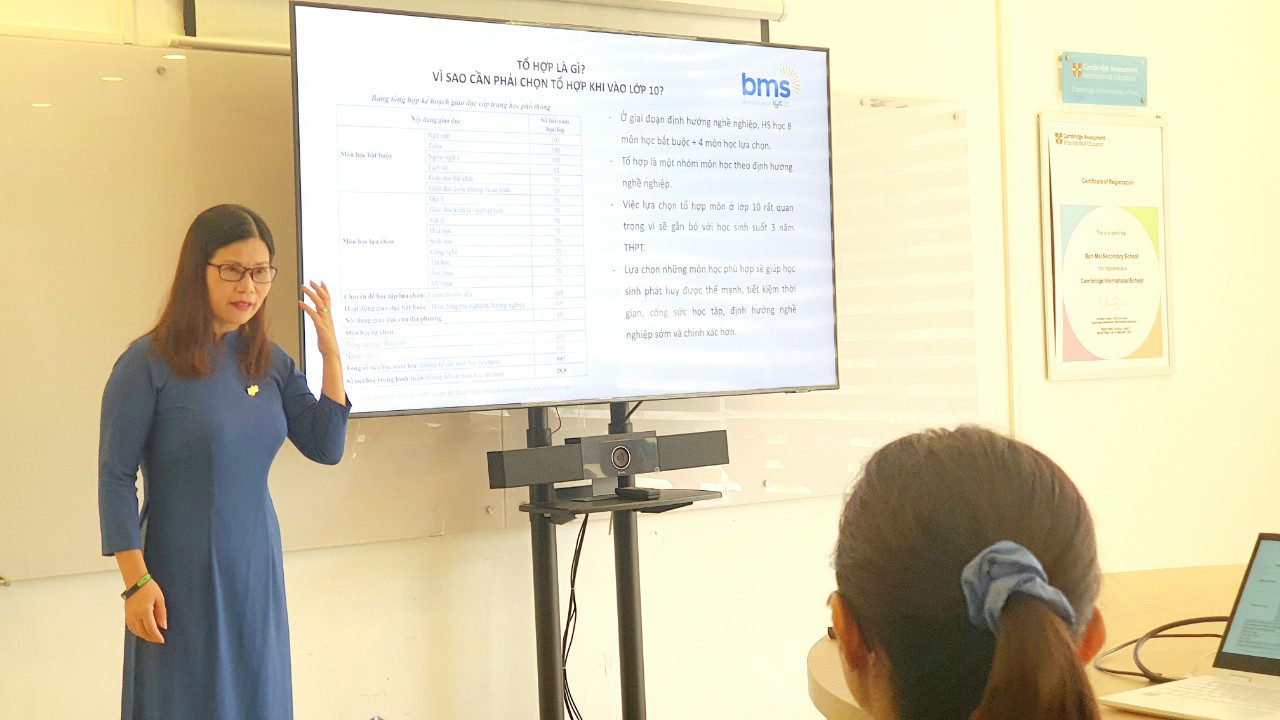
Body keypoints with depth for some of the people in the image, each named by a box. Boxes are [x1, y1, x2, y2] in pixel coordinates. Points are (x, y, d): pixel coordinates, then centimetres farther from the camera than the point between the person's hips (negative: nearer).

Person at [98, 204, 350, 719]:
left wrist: (331, 353, -3)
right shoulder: (148, 363, -11)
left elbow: (326, 448, 5)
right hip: (182, 574, -5)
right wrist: (136, 580, -15)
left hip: (257, 568, 6)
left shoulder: (271, 363, 6)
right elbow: (116, 478, -10)